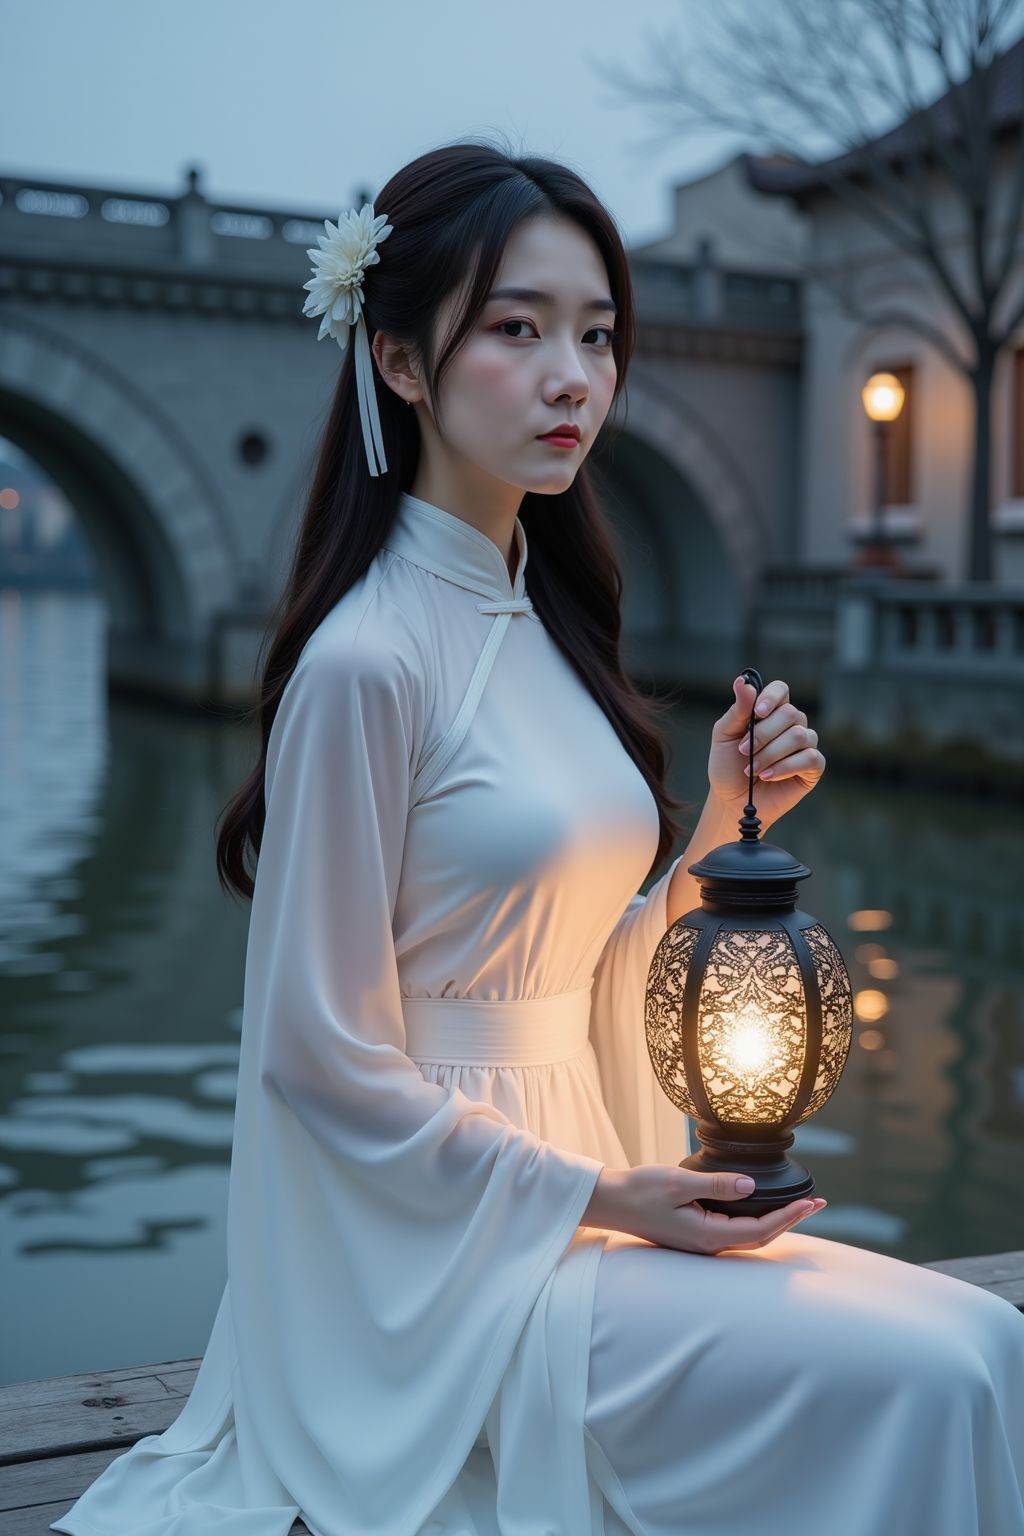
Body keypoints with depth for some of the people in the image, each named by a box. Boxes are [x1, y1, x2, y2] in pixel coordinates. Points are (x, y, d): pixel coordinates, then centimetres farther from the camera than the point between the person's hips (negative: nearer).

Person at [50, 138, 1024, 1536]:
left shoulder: (544, 619, 8)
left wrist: (725, 822, -2)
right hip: (438, 1252, -7)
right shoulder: (365, 657, -18)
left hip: (571, 1195, 8)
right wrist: (595, 1199, -12)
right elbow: (322, 1055, -15)